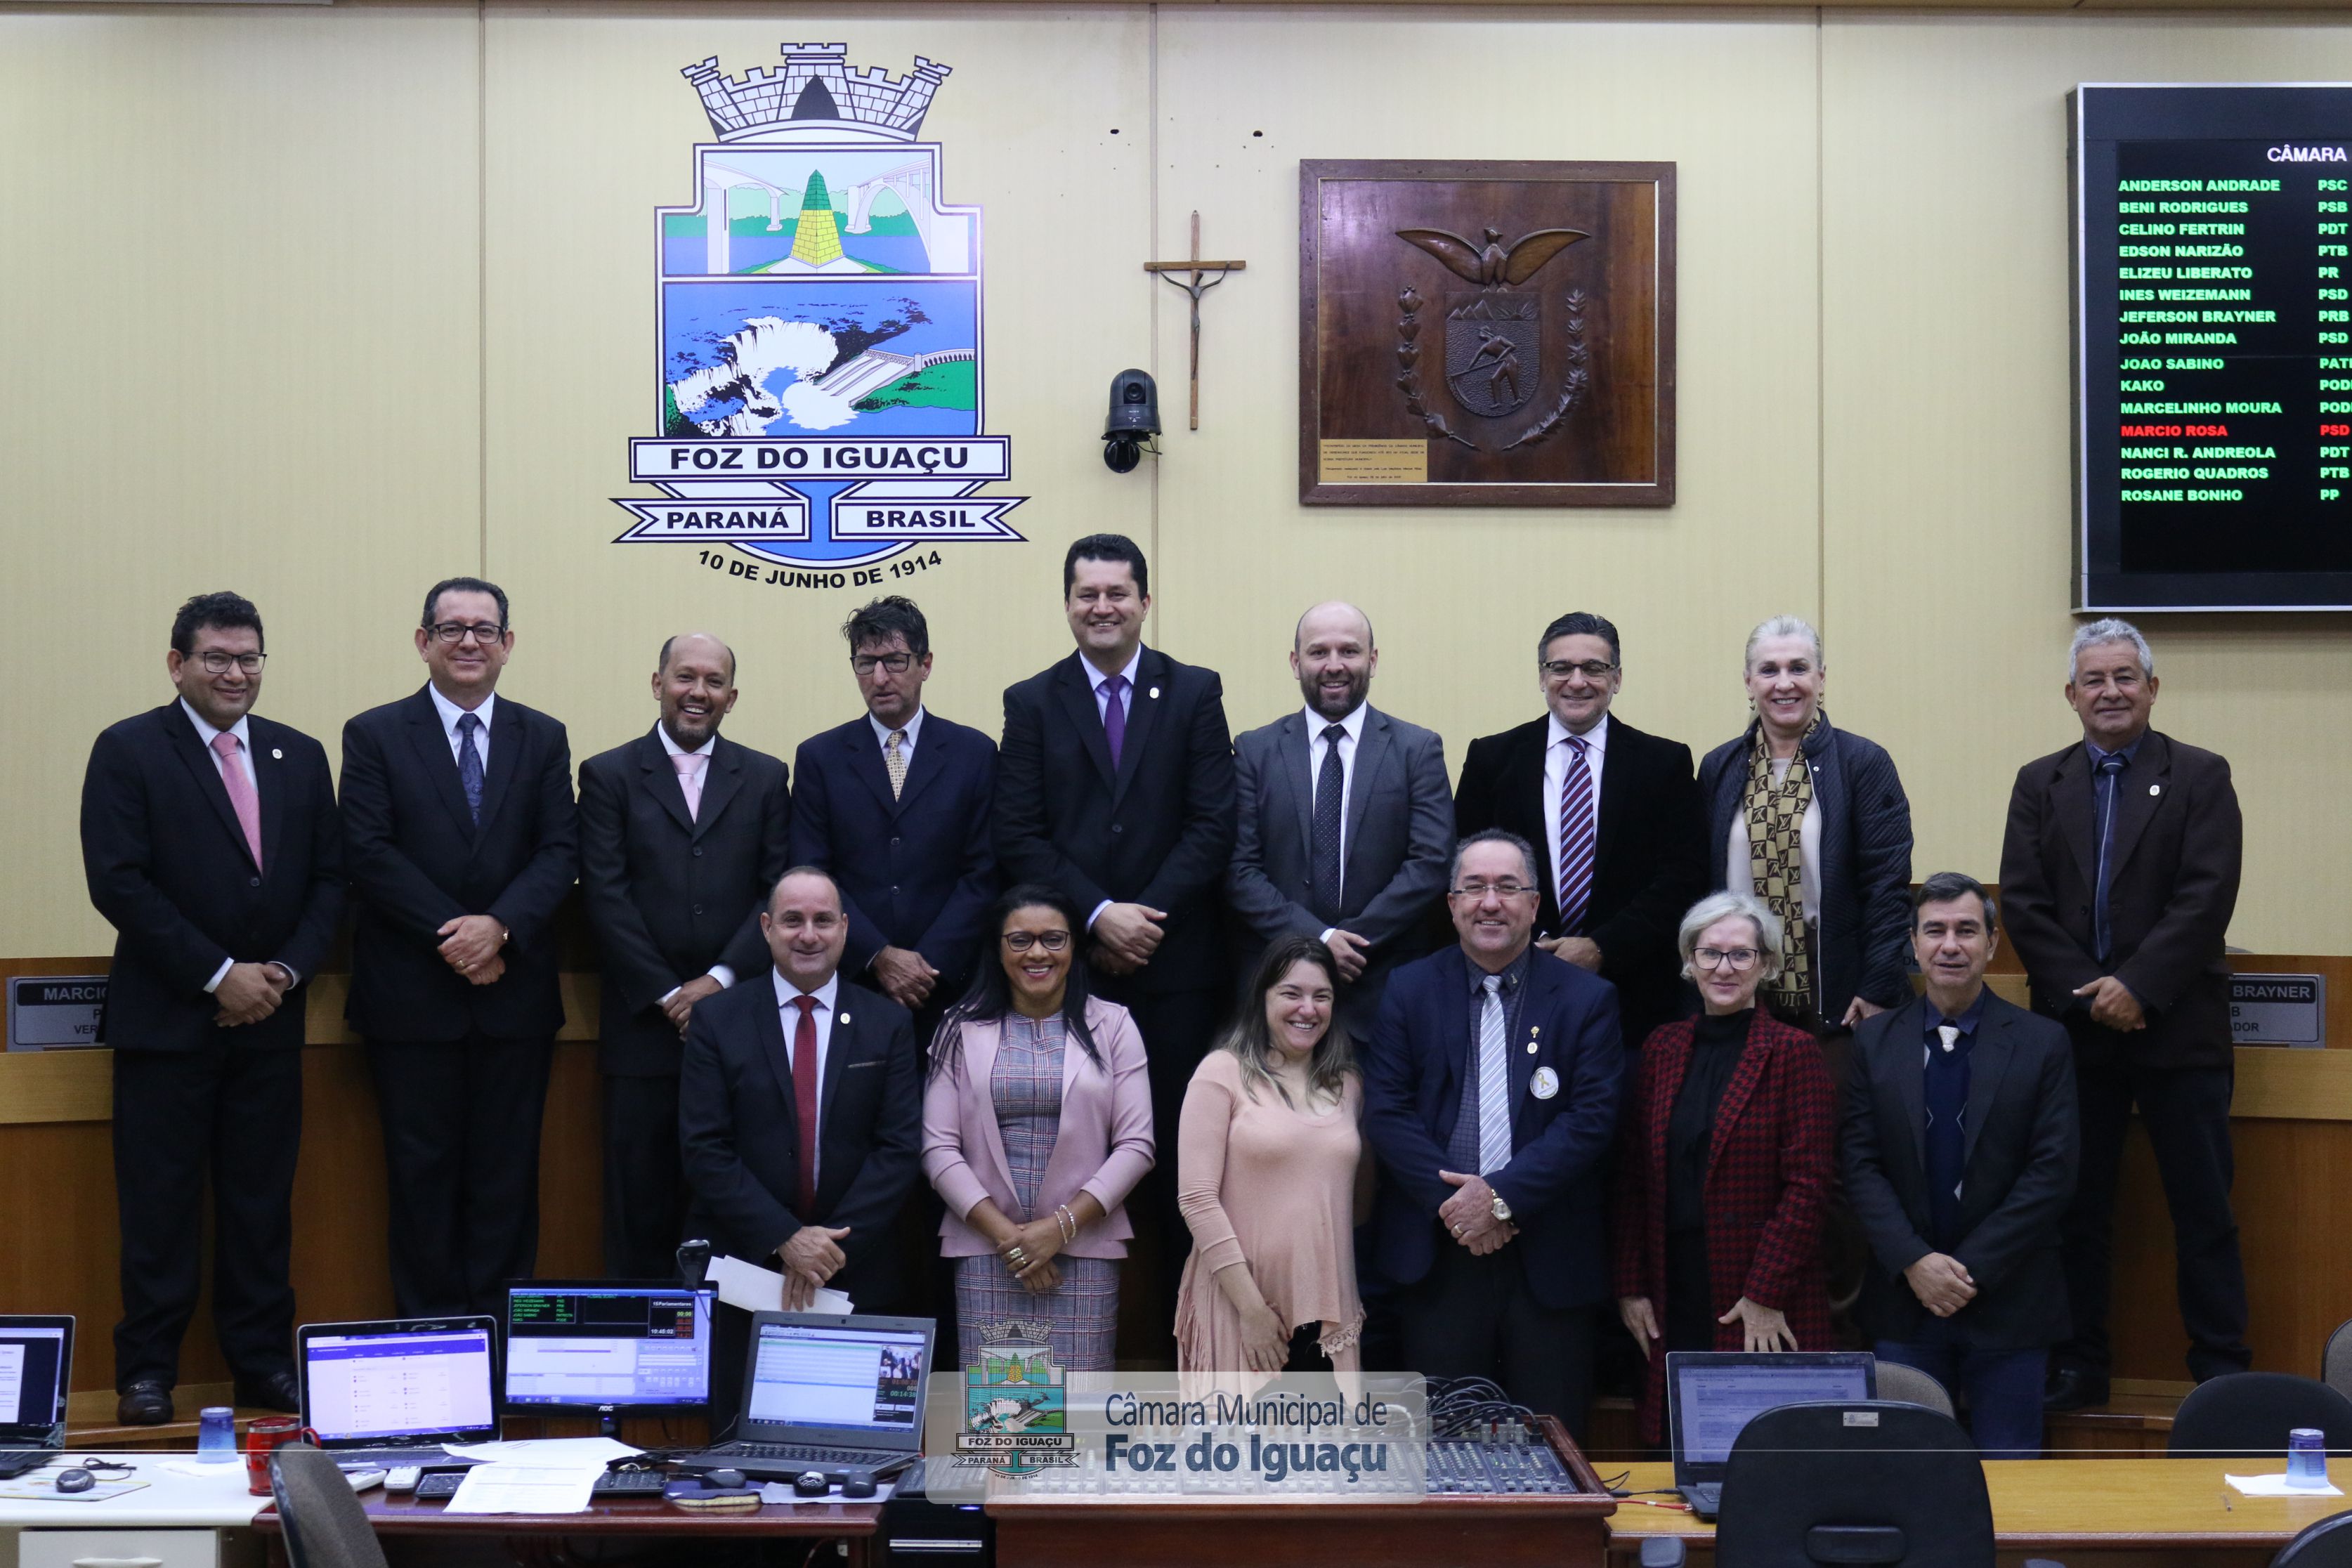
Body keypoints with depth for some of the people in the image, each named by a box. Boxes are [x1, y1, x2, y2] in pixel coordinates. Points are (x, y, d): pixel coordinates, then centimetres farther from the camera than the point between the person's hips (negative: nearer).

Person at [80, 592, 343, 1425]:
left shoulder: (300, 756, 10)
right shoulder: (128, 751, -3)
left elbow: (329, 878, 10)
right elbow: (119, 882, -11)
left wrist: (285, 971, -5)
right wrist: (219, 975, -14)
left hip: (270, 1017, 4)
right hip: (167, 1016, -4)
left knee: (262, 1199, 8)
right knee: (160, 1202, 2)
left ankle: (264, 1361, 16)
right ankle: (147, 1371, 11)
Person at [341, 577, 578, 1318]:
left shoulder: (542, 739, 10)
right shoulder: (374, 735, 3)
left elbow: (560, 852, 1)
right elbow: (367, 853, -7)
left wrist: (500, 927, -16)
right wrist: (451, 935, -14)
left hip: (515, 993, 2)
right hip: (411, 995, -2)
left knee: (507, 1172, 6)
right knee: (422, 1170, 4)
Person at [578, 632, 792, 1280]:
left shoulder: (765, 778, 10)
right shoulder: (609, 775, 5)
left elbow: (779, 892, 2)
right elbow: (605, 897, -2)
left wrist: (720, 980, -9)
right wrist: (668, 994, -9)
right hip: (644, 1026, -1)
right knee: (641, 1205, 3)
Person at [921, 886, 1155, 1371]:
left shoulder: (1111, 1025, 6)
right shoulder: (962, 1029, 7)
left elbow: (1136, 1146, 1)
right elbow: (939, 1148, 2)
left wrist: (1061, 1226, -8)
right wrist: (1005, 1235, -8)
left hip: (1085, 1246, 0)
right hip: (985, 1247, 0)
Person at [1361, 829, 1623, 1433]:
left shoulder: (1587, 998, 4)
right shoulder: (1409, 991, 6)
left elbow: (1592, 1117, -5)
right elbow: (1386, 1110, -1)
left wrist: (1502, 1195, -14)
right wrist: (1450, 1202, -13)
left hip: (1549, 1255, 0)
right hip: (1437, 1255, 0)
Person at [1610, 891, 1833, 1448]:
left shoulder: (1792, 1051, -3)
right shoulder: (1662, 1048, 10)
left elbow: (1807, 1184, -7)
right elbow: (1634, 1178, 11)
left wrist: (1766, 1295, -11)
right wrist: (1631, 1286, 6)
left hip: (1765, 1309, -4)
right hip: (1673, 1299, 4)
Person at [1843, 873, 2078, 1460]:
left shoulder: (2042, 1044, 0)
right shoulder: (1874, 1042, 5)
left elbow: (2053, 1172, -6)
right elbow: (1860, 1165, 1)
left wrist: (1972, 1268, -11)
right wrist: (1914, 1263, -12)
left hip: (2007, 1303, -1)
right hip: (1903, 1300, 2)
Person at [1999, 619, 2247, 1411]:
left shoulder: (2201, 778, 2)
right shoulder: (2039, 784, 10)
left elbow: (2206, 899, -8)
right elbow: (2023, 904, 2)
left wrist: (2137, 987, -16)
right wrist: (2088, 994, -9)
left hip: (2178, 1028, -3)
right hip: (2075, 1028, 3)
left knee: (2203, 1211, 2)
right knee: (2076, 1209, 8)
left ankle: (2222, 1370, 9)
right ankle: (2078, 1368, 16)